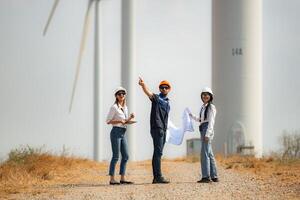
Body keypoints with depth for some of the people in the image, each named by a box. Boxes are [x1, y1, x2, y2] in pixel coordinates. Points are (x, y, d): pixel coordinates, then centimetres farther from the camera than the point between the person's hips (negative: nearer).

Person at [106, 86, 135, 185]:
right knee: (115, 156, -7)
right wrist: (119, 121, -20)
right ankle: (112, 179, -4)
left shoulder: (125, 107, 14)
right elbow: (108, 121, -10)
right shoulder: (114, 107, -9)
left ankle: (122, 178, 13)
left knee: (125, 156, 8)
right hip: (116, 132, -8)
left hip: (123, 133, 8)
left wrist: (130, 118, 3)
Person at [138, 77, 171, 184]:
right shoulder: (156, 98, -2)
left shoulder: (167, 102, 21)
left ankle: (156, 177, 11)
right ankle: (158, 176, -17)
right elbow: (148, 93, -23)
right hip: (156, 128, -8)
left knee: (158, 153, 9)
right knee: (158, 152, -13)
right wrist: (143, 85, -42)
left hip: (163, 130, 8)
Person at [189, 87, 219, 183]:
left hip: (207, 130, -10)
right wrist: (192, 116, 16)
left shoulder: (211, 107, -7)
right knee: (209, 154, 11)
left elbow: (211, 121, -14)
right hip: (203, 130, 10)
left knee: (205, 153, -12)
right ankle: (214, 176, 15)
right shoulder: (203, 107, 19)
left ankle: (206, 176, -14)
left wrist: (207, 134, -20)